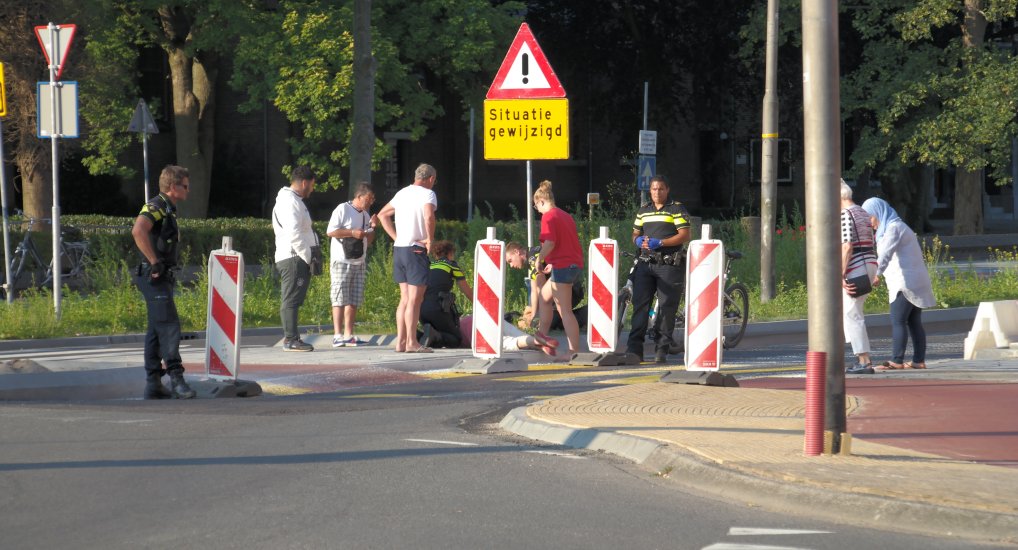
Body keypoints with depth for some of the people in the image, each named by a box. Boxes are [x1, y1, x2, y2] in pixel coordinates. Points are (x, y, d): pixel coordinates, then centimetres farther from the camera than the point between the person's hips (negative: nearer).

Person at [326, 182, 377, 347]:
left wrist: (372, 227, 2)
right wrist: (353, 232, -16)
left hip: (358, 263, 7)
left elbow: (368, 242, 19)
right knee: (340, 299, -8)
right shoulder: (343, 210, -6)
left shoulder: (365, 214, 16)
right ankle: (338, 336, -10)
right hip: (341, 262, -7)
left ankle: (348, 335, 8)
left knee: (354, 301, 5)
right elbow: (330, 231, -14)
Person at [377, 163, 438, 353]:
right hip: (416, 250, -7)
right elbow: (429, 216, -29)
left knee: (405, 298, 13)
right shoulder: (427, 194, -9)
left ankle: (401, 341, 12)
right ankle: (412, 343, -4)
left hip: (399, 249, 7)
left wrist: (396, 237, 13)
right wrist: (430, 239, -15)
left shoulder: (402, 193, 14)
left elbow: (383, 215, 21)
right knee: (415, 299, -4)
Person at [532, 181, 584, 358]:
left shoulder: (549, 216, -9)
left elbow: (550, 243, -20)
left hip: (562, 267, -10)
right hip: (575, 265, 10)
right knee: (544, 297, 25)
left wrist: (538, 260, -8)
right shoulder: (565, 215, 17)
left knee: (564, 310, -8)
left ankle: (574, 350, -13)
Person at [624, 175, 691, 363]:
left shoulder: (677, 209, 1)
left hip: (669, 265, -4)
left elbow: (685, 235, -8)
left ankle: (662, 348, 3)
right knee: (640, 304, -4)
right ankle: (634, 347, -7)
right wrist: (639, 240, -3)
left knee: (667, 307, -3)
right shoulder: (644, 210, 17)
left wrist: (659, 243, -16)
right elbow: (635, 233, 22)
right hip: (646, 263, 4)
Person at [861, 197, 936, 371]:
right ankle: (919, 360, 7)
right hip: (915, 281, 10)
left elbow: (886, 253, -26)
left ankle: (896, 361, -16)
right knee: (914, 322, 8)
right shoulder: (897, 226, 20)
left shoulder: (893, 228, -12)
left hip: (906, 281, -10)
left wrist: (877, 274, -34)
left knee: (897, 321, -12)